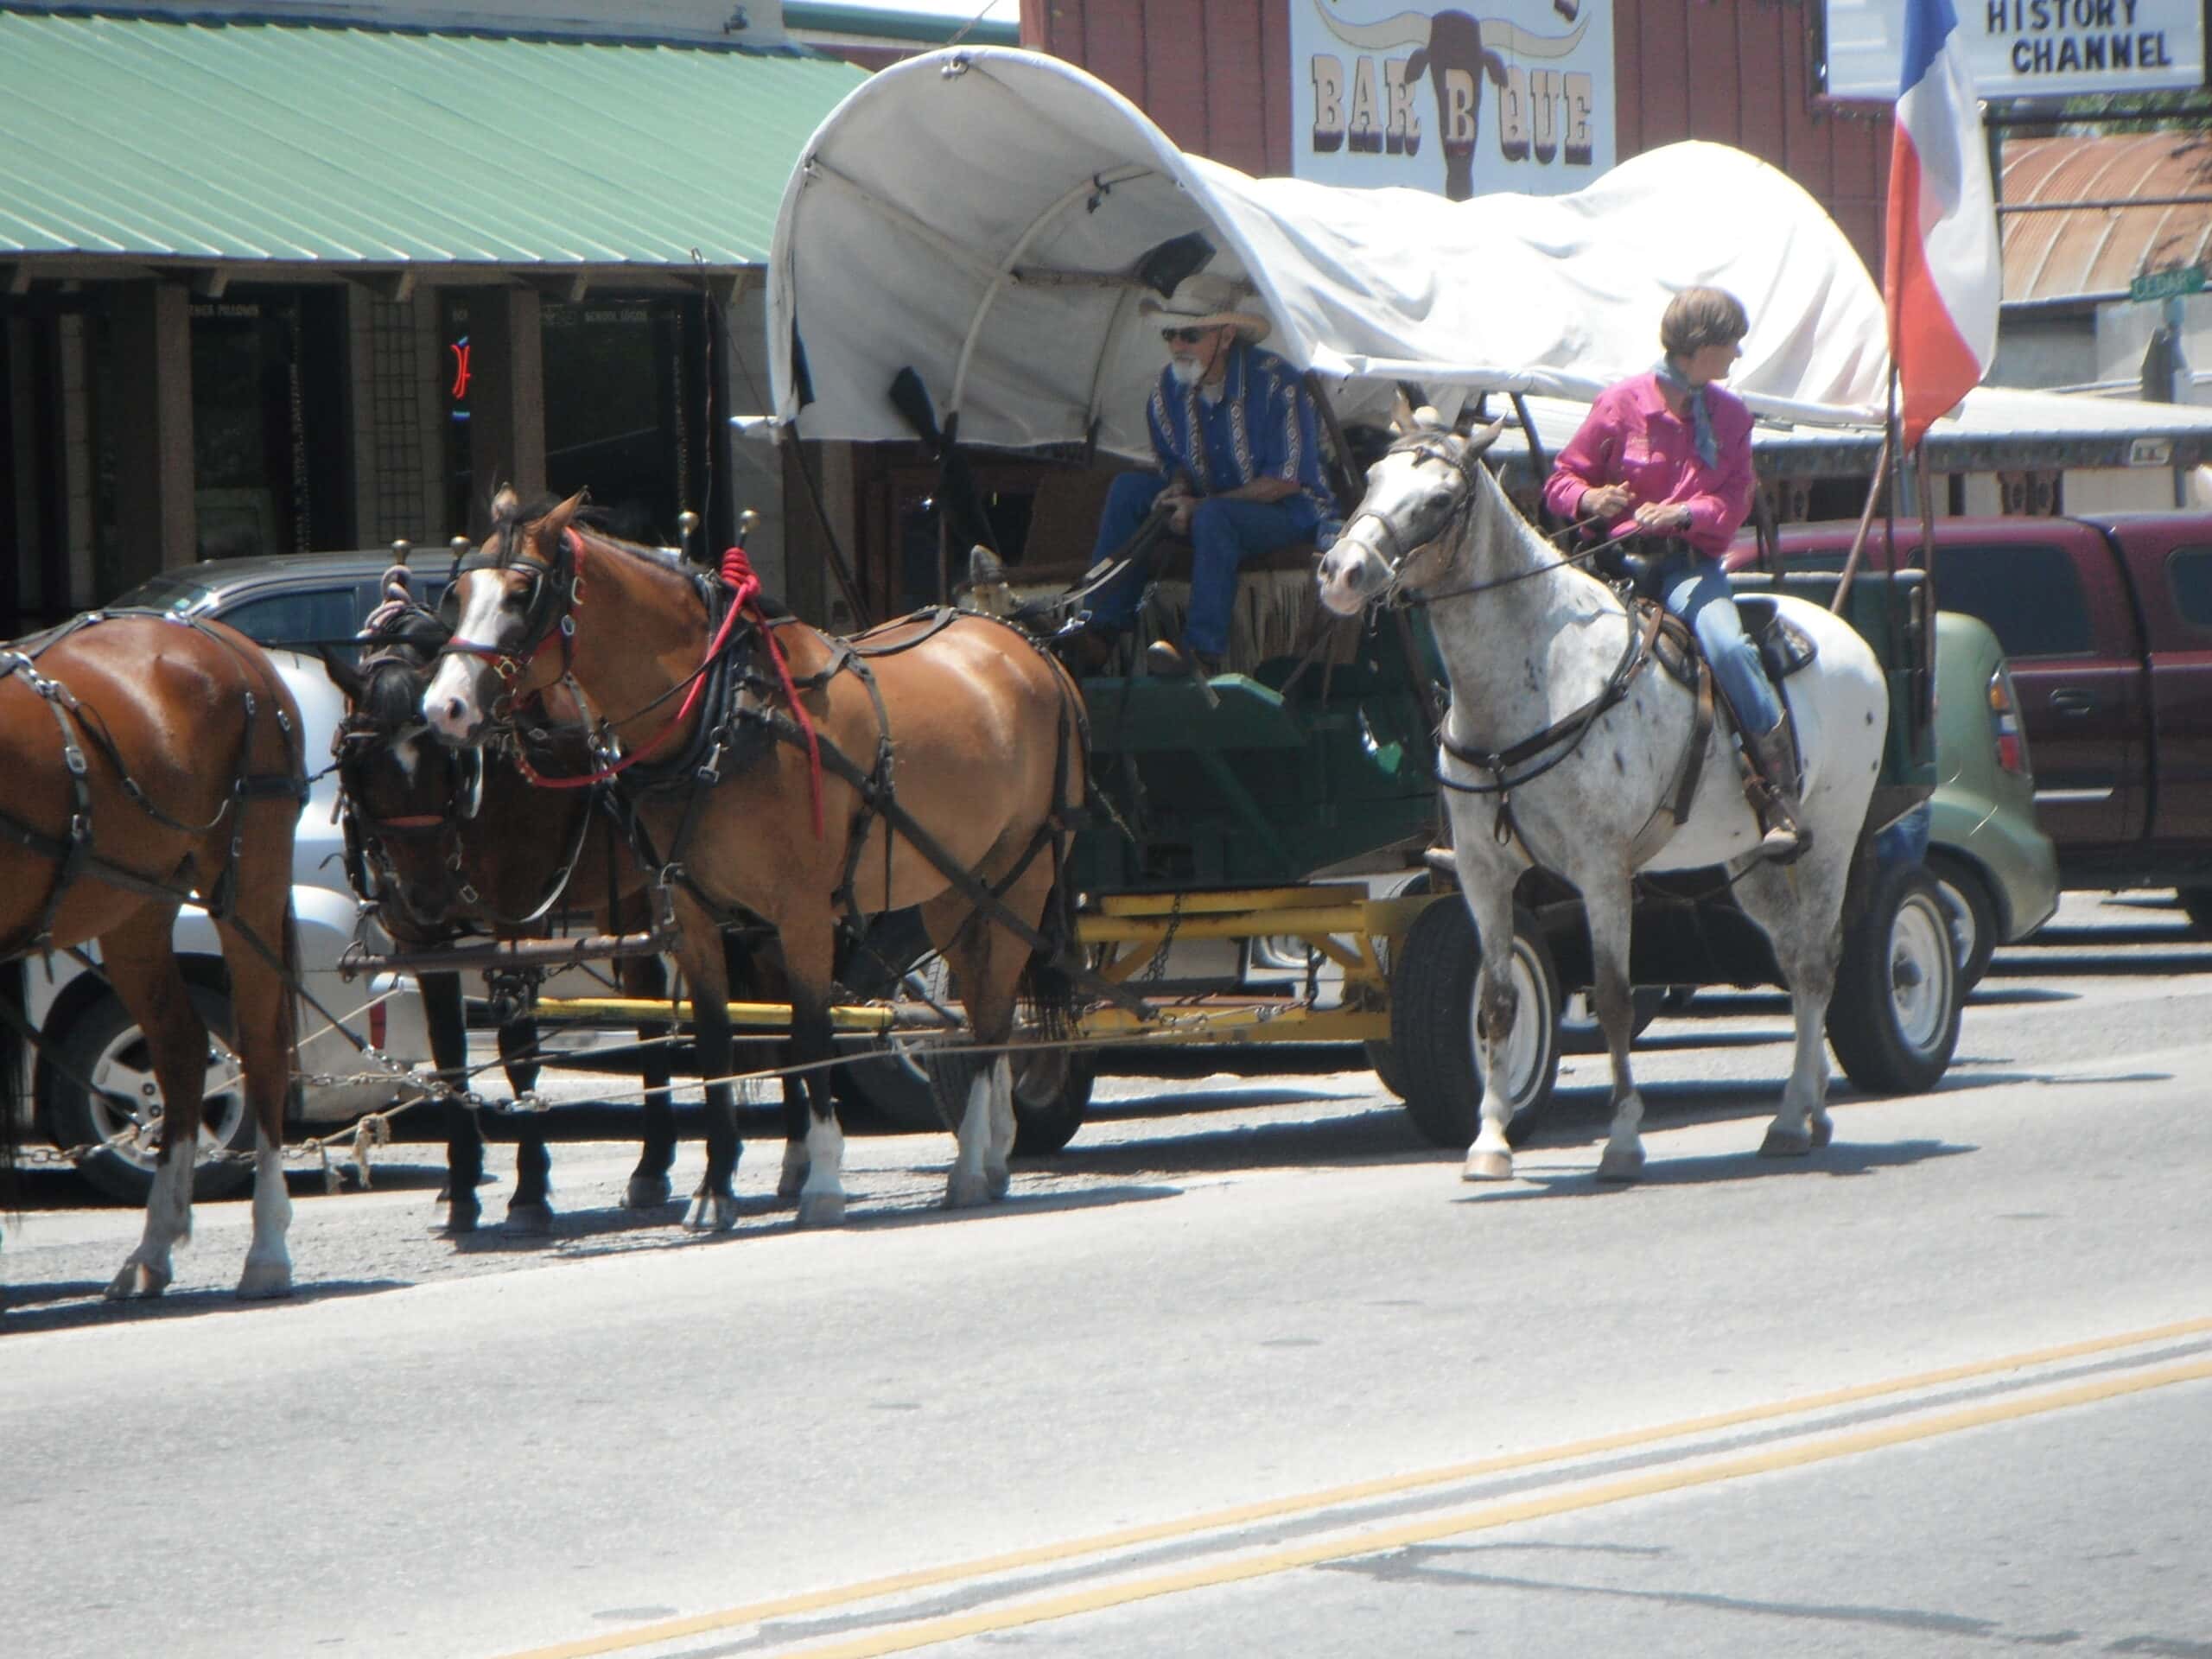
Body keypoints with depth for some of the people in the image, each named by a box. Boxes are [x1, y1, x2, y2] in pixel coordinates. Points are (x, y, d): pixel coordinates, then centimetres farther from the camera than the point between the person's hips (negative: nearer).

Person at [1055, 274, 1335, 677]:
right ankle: (1102, 626, -17)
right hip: (1213, 502, 7)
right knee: (1128, 489, -12)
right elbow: (1175, 464, 12)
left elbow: (1285, 481, -19)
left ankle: (1203, 652, -40)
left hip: (1288, 513, -7)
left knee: (1213, 518, -37)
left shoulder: (1275, 384, -20)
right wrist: (1178, 494, -14)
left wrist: (1201, 505, -23)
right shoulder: (1170, 387, -1)